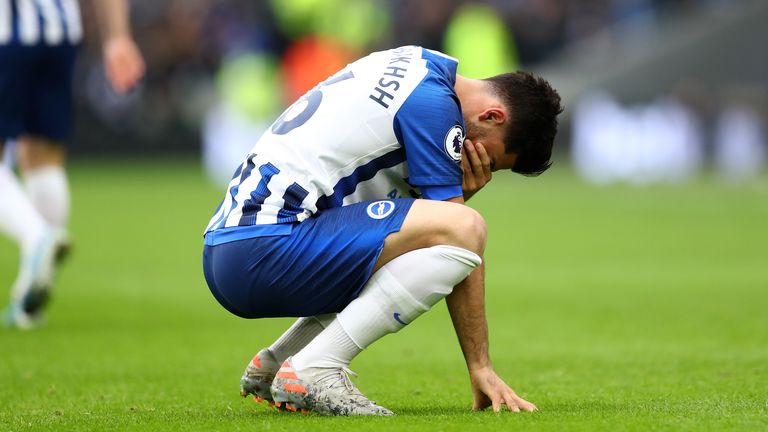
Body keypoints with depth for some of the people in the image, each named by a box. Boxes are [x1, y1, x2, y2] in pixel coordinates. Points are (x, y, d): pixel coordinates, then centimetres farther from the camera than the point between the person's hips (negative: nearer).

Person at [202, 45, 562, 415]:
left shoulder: (416, 64, 20)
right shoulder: (432, 101, -9)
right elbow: (462, 233, -7)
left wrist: (458, 194, 1)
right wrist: (480, 367, -4)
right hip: (267, 248, -10)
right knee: (464, 229, -19)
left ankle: (272, 364, 15)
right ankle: (315, 370, -16)